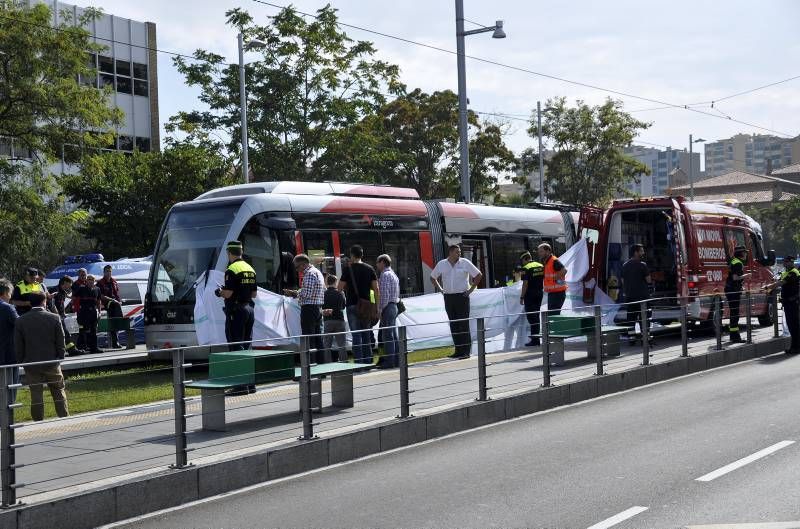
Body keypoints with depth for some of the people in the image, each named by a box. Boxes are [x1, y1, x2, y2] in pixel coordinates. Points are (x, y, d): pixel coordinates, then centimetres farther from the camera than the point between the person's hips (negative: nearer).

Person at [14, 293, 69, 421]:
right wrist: (59, 360, 7)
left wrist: (22, 362, 10)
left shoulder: (21, 321, -3)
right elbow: (60, 343, -3)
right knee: (59, 393, 12)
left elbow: (18, 346, 0)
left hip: (31, 365, 1)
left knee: (36, 396, 5)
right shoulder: (54, 318, -7)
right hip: (52, 364, 0)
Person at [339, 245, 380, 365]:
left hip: (353, 305, -4)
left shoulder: (348, 269, -5)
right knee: (366, 335, 11)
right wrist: (376, 307, 7)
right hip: (367, 306, 4)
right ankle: (368, 361, 11)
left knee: (356, 335, -3)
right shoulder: (369, 269, 6)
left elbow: (340, 288, -5)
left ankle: (359, 362, -7)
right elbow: (376, 289, 3)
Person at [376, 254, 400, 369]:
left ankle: (389, 361, -10)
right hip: (394, 306, 10)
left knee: (387, 335, -9)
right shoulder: (394, 274, 19)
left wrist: (380, 310, -16)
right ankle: (396, 360, 14)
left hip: (387, 307, -10)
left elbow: (384, 294, -19)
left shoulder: (385, 275, -11)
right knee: (393, 335, 12)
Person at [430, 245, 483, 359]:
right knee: (453, 325, 6)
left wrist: (471, 289, -2)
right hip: (448, 297, 4)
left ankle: (466, 351, -4)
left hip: (462, 296, -4)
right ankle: (458, 351, 12)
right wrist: (440, 289, 9)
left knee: (464, 324, -6)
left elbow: (478, 275, 2)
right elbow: (433, 278, 19)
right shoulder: (441, 264, 5)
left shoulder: (465, 263, -3)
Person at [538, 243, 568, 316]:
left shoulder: (554, 261, -16)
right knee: (550, 314, 15)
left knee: (553, 314, -13)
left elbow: (564, 271, -30)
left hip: (558, 293, -10)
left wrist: (556, 279, -23)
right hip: (551, 293, 10)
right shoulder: (545, 262, 14)